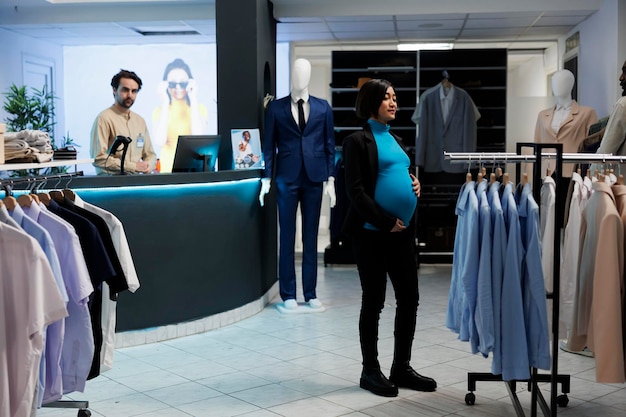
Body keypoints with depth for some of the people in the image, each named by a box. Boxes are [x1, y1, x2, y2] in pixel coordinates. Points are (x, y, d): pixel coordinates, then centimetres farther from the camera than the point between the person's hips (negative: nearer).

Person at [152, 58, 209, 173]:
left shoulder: (200, 109, 7)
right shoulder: (159, 111, 8)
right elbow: (159, 142, -10)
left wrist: (193, 100, -7)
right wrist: (165, 103, -6)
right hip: (168, 171, 0)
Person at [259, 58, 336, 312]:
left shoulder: (323, 108, 7)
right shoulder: (275, 108, 4)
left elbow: (329, 145, 7)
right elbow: (268, 145, 3)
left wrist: (330, 180, 2)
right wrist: (266, 179, -3)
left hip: (314, 178, 1)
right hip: (286, 178, -1)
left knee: (310, 237, 6)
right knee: (287, 237, 1)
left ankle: (310, 294, 12)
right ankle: (288, 296, 7)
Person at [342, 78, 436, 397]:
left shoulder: (395, 140, 17)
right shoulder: (358, 140, -6)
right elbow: (355, 191, -13)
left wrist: (415, 184, 3)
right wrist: (386, 222, -16)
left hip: (402, 231, 7)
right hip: (372, 233, -7)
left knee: (409, 299, 8)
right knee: (374, 301, 3)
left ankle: (401, 368, 22)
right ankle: (370, 371, 16)